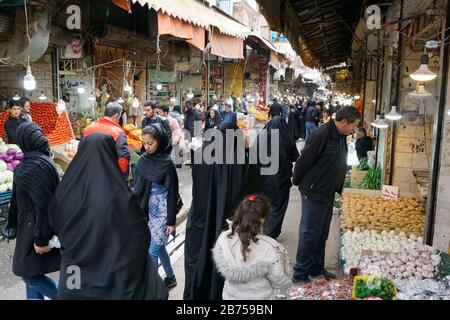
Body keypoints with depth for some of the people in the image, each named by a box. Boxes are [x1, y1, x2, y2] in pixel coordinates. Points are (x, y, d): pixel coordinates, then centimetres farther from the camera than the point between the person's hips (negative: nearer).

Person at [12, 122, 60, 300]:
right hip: (36, 228, 9)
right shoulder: (42, 159, 5)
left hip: (35, 228, -9)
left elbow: (43, 204, -26)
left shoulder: (33, 165, -23)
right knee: (32, 271, 19)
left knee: (30, 274, 4)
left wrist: (41, 238, -21)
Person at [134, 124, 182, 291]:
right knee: (158, 247, 18)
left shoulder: (167, 163, -16)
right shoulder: (143, 160, 1)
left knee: (152, 251, -3)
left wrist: (171, 221, -13)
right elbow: (138, 186, 8)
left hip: (161, 210, -6)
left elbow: (172, 193, -13)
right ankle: (170, 277, 37)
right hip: (147, 209, 6)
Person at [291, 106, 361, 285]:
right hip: (314, 193, -9)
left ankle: (317, 269, 31)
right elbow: (304, 160, -19)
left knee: (322, 234, 17)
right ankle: (300, 274, 13)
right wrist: (297, 182, -7)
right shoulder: (322, 135, -22)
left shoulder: (341, 137, 7)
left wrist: (337, 188, 18)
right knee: (309, 234, 0)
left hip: (328, 194, 9)